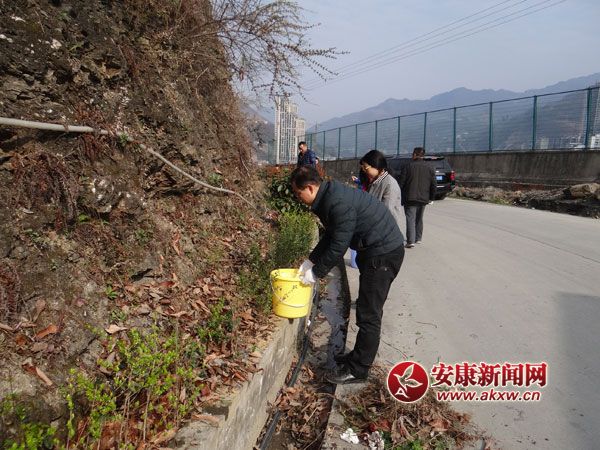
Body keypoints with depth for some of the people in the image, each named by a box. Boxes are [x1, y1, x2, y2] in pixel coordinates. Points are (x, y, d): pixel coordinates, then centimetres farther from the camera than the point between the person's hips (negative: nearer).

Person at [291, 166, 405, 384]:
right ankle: (360, 356, 33)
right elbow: (330, 236, 15)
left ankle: (357, 370, 8)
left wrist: (315, 273, -12)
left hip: (384, 253, -10)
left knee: (368, 314, -3)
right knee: (367, 308, 19)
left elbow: (338, 246, -23)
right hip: (373, 249, 10)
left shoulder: (339, 203, -26)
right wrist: (310, 261, 12)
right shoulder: (329, 196, 6)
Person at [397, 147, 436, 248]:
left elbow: (400, 183, -6)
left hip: (410, 198, -4)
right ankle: (418, 238, 27)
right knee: (419, 219, 19)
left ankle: (410, 241, -16)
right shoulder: (430, 168, 5)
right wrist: (431, 198, 17)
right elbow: (433, 185, 7)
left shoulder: (408, 166, -6)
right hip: (423, 199, 4)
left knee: (410, 219, -6)